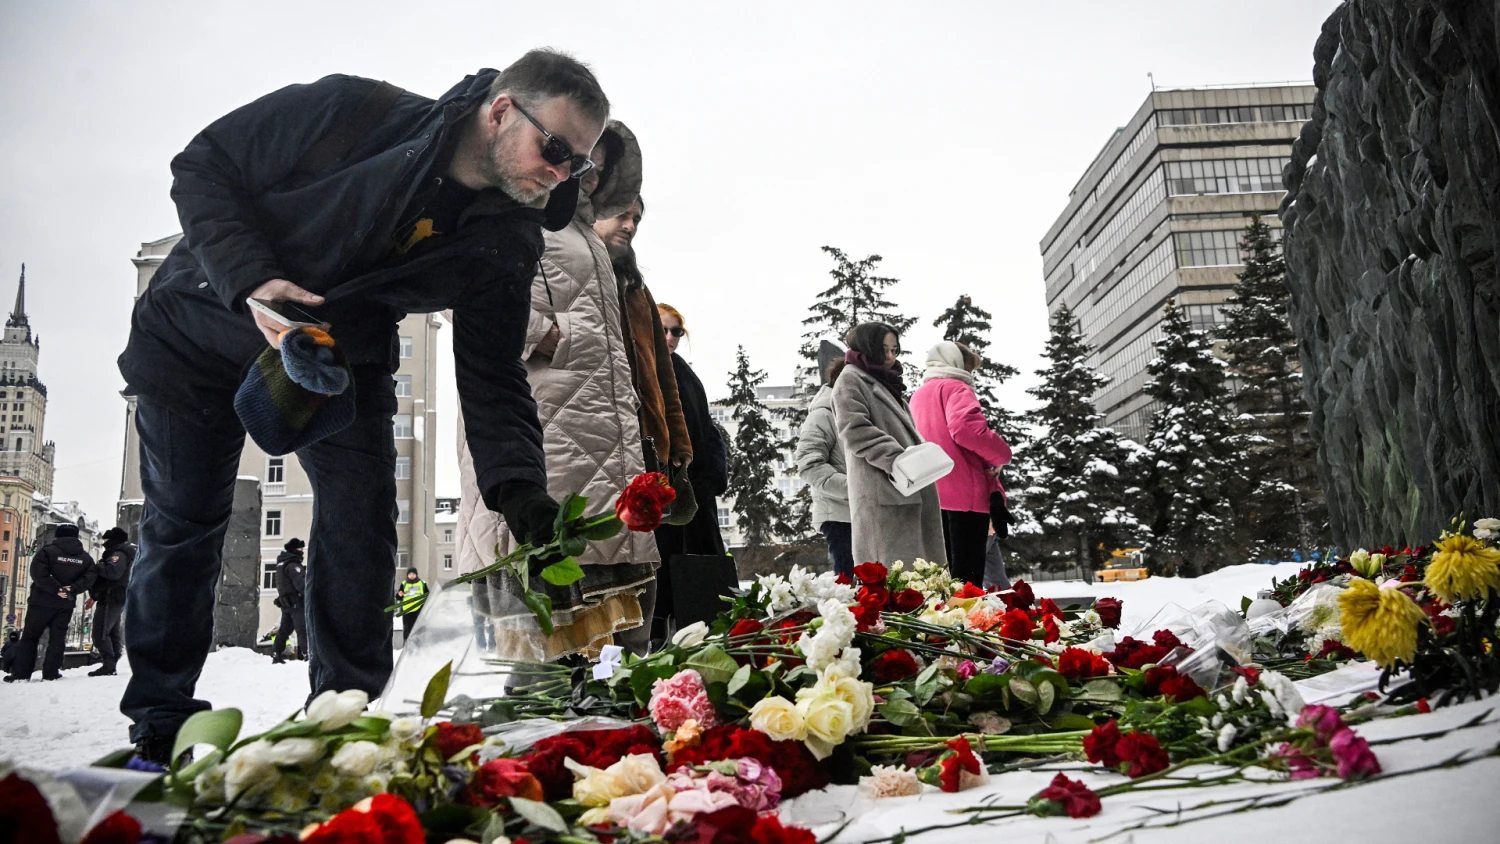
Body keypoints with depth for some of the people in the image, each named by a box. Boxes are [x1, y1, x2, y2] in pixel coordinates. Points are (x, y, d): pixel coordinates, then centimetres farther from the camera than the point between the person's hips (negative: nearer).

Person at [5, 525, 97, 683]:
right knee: (57, 637, 7)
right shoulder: (86, 557, 8)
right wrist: (72, 589, -10)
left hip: (43, 601, -3)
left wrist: (56, 588, -15)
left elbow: (38, 573, -17)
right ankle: (51, 672, 2)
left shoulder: (47, 550, -5)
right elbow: (90, 577, -4)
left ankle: (21, 673, 3)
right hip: (66, 603, 3)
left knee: (30, 635, 5)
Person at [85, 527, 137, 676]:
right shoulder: (118, 554, 23)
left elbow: (112, 572, -32)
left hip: (110, 600, -11)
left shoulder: (118, 555, -12)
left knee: (100, 633, -13)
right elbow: (107, 579, 27)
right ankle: (112, 664, 14)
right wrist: (94, 597, 25)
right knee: (112, 633, 11)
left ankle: (109, 665, -16)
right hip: (114, 600, 11)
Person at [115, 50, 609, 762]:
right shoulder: (353, 111, -26)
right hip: (199, 330, -2)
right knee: (182, 521, 4)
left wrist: (520, 491, -31)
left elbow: (491, 378, -16)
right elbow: (203, 167, -17)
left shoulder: (507, 247, -15)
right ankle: (161, 721, 20)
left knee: (363, 527, -9)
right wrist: (251, 280, -33)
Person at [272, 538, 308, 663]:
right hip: (296, 601, -9)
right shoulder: (293, 564, -14)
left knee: (284, 628, 13)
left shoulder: (282, 563, 17)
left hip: (285, 601, 9)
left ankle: (276, 655, 15)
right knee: (303, 628, -12)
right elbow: (300, 583, -22)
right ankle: (307, 653, -18)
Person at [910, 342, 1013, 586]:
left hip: (931, 494, 8)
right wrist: (1002, 453, -8)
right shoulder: (955, 388, -3)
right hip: (964, 492, -8)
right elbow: (965, 428, -22)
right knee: (967, 578, -9)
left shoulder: (918, 396, 22)